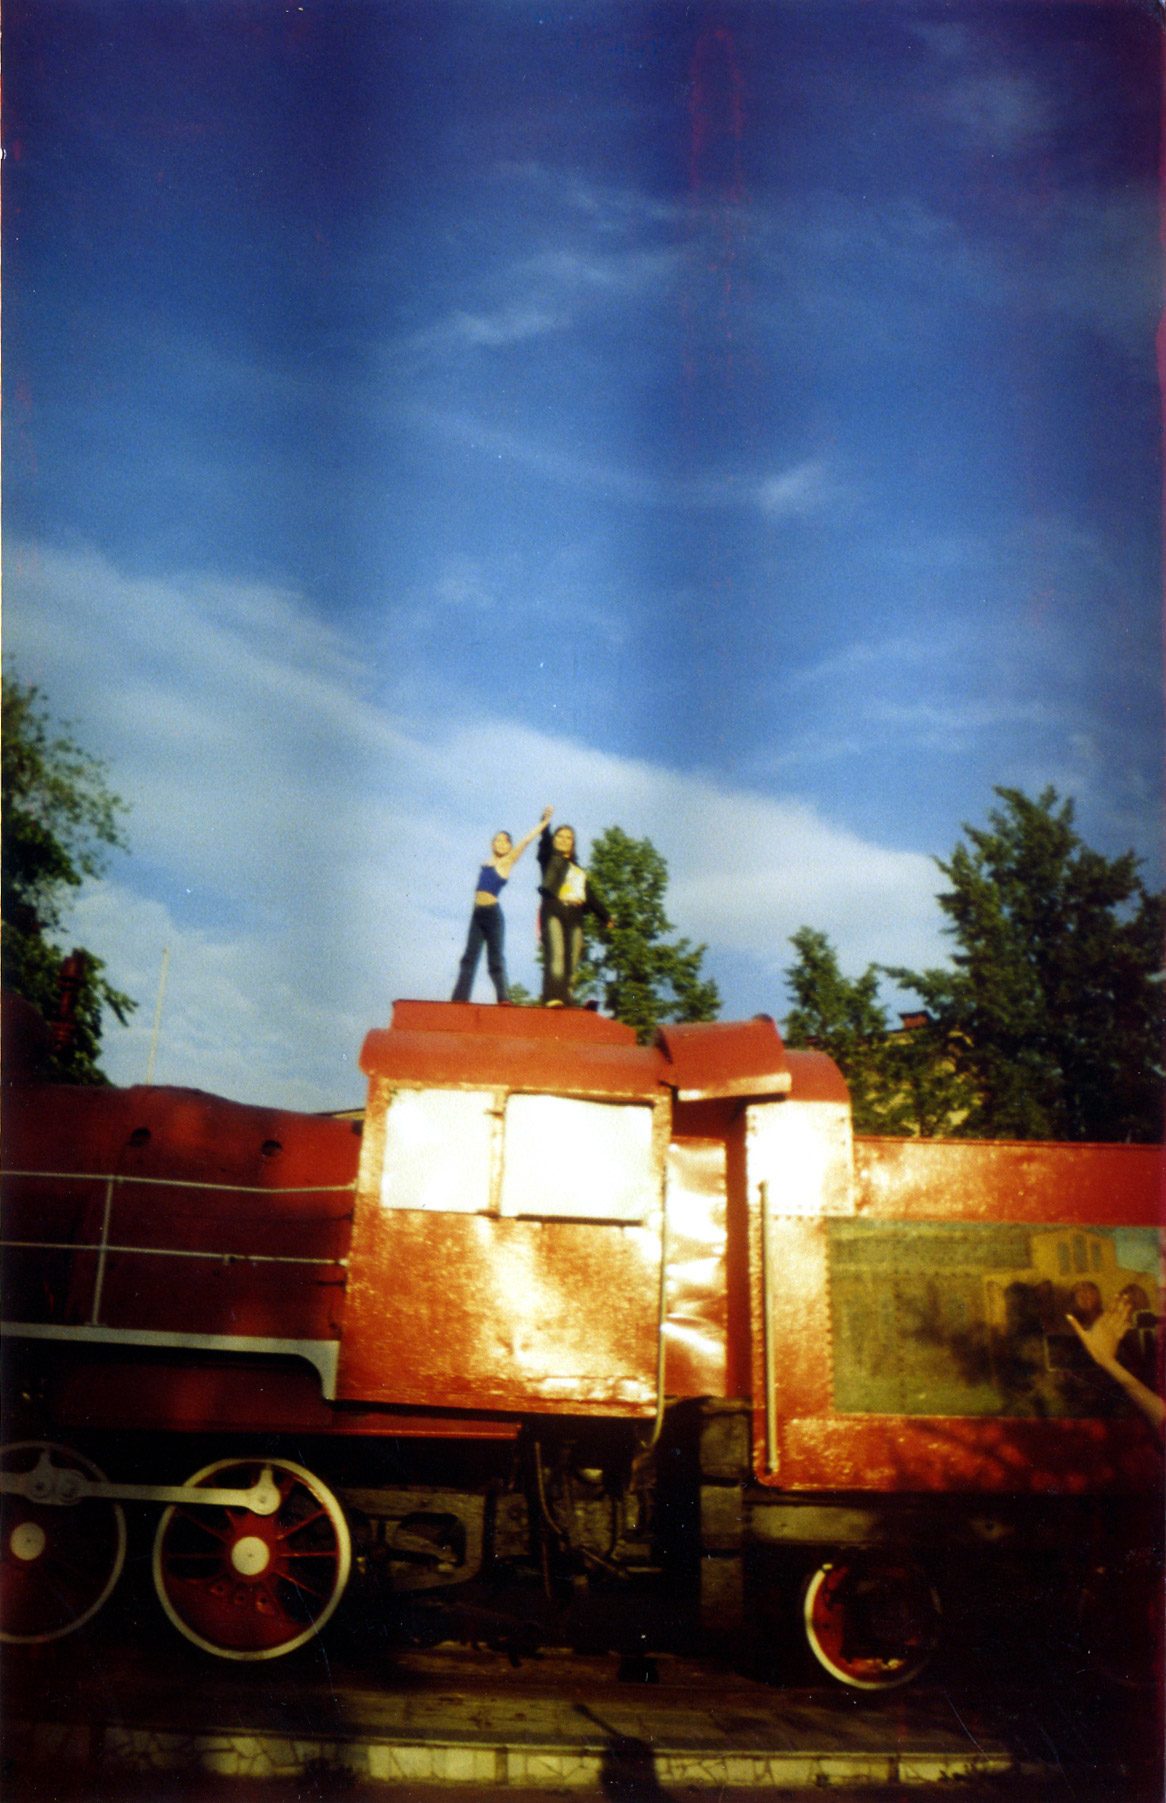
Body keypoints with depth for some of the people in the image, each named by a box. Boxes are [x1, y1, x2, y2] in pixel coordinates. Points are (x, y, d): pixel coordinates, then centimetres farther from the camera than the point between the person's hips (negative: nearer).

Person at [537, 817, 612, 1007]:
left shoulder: (579, 871, 31)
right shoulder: (550, 859, 16)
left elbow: (590, 896, 32)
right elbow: (544, 843, -4)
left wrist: (604, 916, 30)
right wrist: (546, 823, -22)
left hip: (574, 915, 5)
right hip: (553, 910, -5)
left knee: (572, 962, -6)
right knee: (556, 954, -22)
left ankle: (566, 999, -10)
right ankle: (553, 997, -33)